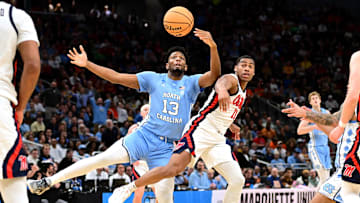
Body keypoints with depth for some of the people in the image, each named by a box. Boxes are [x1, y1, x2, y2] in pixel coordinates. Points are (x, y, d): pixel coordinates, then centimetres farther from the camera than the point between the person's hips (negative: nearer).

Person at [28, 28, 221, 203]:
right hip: (144, 136, 0)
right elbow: (117, 77, 4)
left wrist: (213, 47, -32)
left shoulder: (192, 83, 5)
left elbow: (214, 75, -14)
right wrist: (87, 64, -4)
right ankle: (49, 182, -10)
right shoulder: (154, 79, 6)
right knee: (103, 158, -15)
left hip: (167, 148, 0)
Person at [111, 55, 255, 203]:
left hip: (217, 140, 9)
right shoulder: (231, 79, -7)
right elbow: (221, 82, -36)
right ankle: (126, 189, -15)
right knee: (174, 168, -25)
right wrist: (222, 90, -59)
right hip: (200, 130, -9)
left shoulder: (243, 93, 21)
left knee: (237, 180, -4)